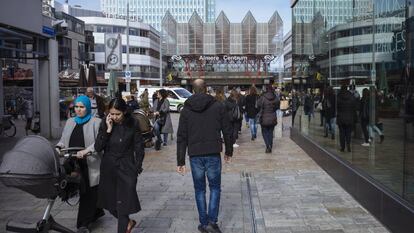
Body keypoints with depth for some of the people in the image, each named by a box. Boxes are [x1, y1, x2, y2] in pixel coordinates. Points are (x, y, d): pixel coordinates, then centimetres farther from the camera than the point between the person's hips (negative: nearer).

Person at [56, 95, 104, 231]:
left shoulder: (96, 122, -3)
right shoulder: (70, 122, 15)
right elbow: (63, 140, 17)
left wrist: (86, 151, -26)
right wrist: (58, 147, -4)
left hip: (89, 164, -5)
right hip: (73, 162, 5)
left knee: (87, 192, 0)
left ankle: (83, 224, 11)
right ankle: (97, 212, 30)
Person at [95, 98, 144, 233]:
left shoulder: (132, 124, -7)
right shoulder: (105, 124, -3)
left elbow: (139, 148, 0)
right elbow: (98, 148, -9)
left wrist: (137, 167, -4)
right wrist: (108, 130, -17)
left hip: (126, 169, -3)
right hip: (108, 169, 3)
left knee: (123, 203, -4)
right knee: (110, 203, 13)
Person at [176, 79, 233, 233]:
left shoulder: (186, 109, 2)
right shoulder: (218, 106, 0)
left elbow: (181, 137, 0)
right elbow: (227, 131, 2)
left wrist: (180, 161, 3)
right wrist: (228, 151, 16)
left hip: (195, 155, 1)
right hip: (213, 154, -1)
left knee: (199, 189, 14)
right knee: (215, 187, 12)